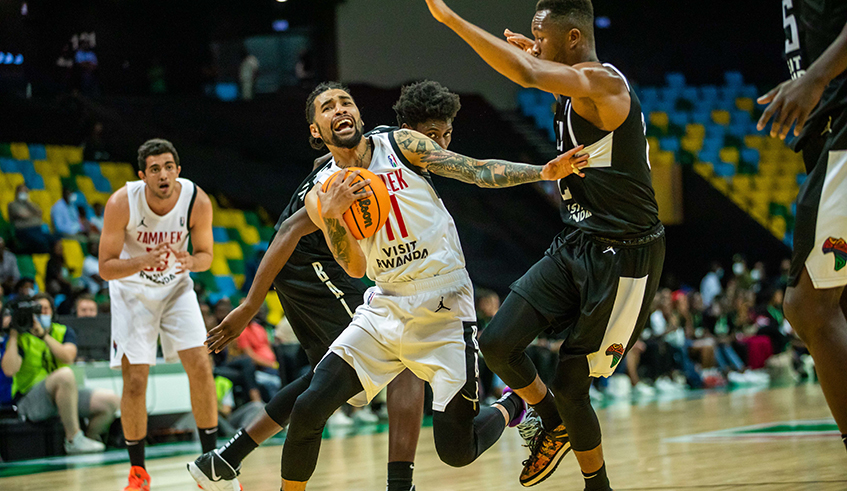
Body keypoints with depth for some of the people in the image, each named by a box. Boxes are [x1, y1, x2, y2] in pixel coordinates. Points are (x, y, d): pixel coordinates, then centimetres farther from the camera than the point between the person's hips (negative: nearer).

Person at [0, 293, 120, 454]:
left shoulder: (64, 332, 12)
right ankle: (73, 440, -28)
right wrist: (13, 337, -14)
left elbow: (68, 357, -11)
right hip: (30, 402, -6)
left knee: (111, 400, -12)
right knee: (65, 374, -37)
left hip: (66, 396, 6)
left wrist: (43, 335, -17)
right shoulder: (22, 337, -2)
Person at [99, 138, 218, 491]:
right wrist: (142, 262, -39)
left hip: (175, 286, 2)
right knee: (135, 382, -7)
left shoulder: (197, 202, -20)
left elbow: (206, 254, -4)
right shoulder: (122, 203, -26)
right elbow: (105, 267, -20)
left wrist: (190, 261, -27)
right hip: (131, 289, -2)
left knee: (201, 368, -9)